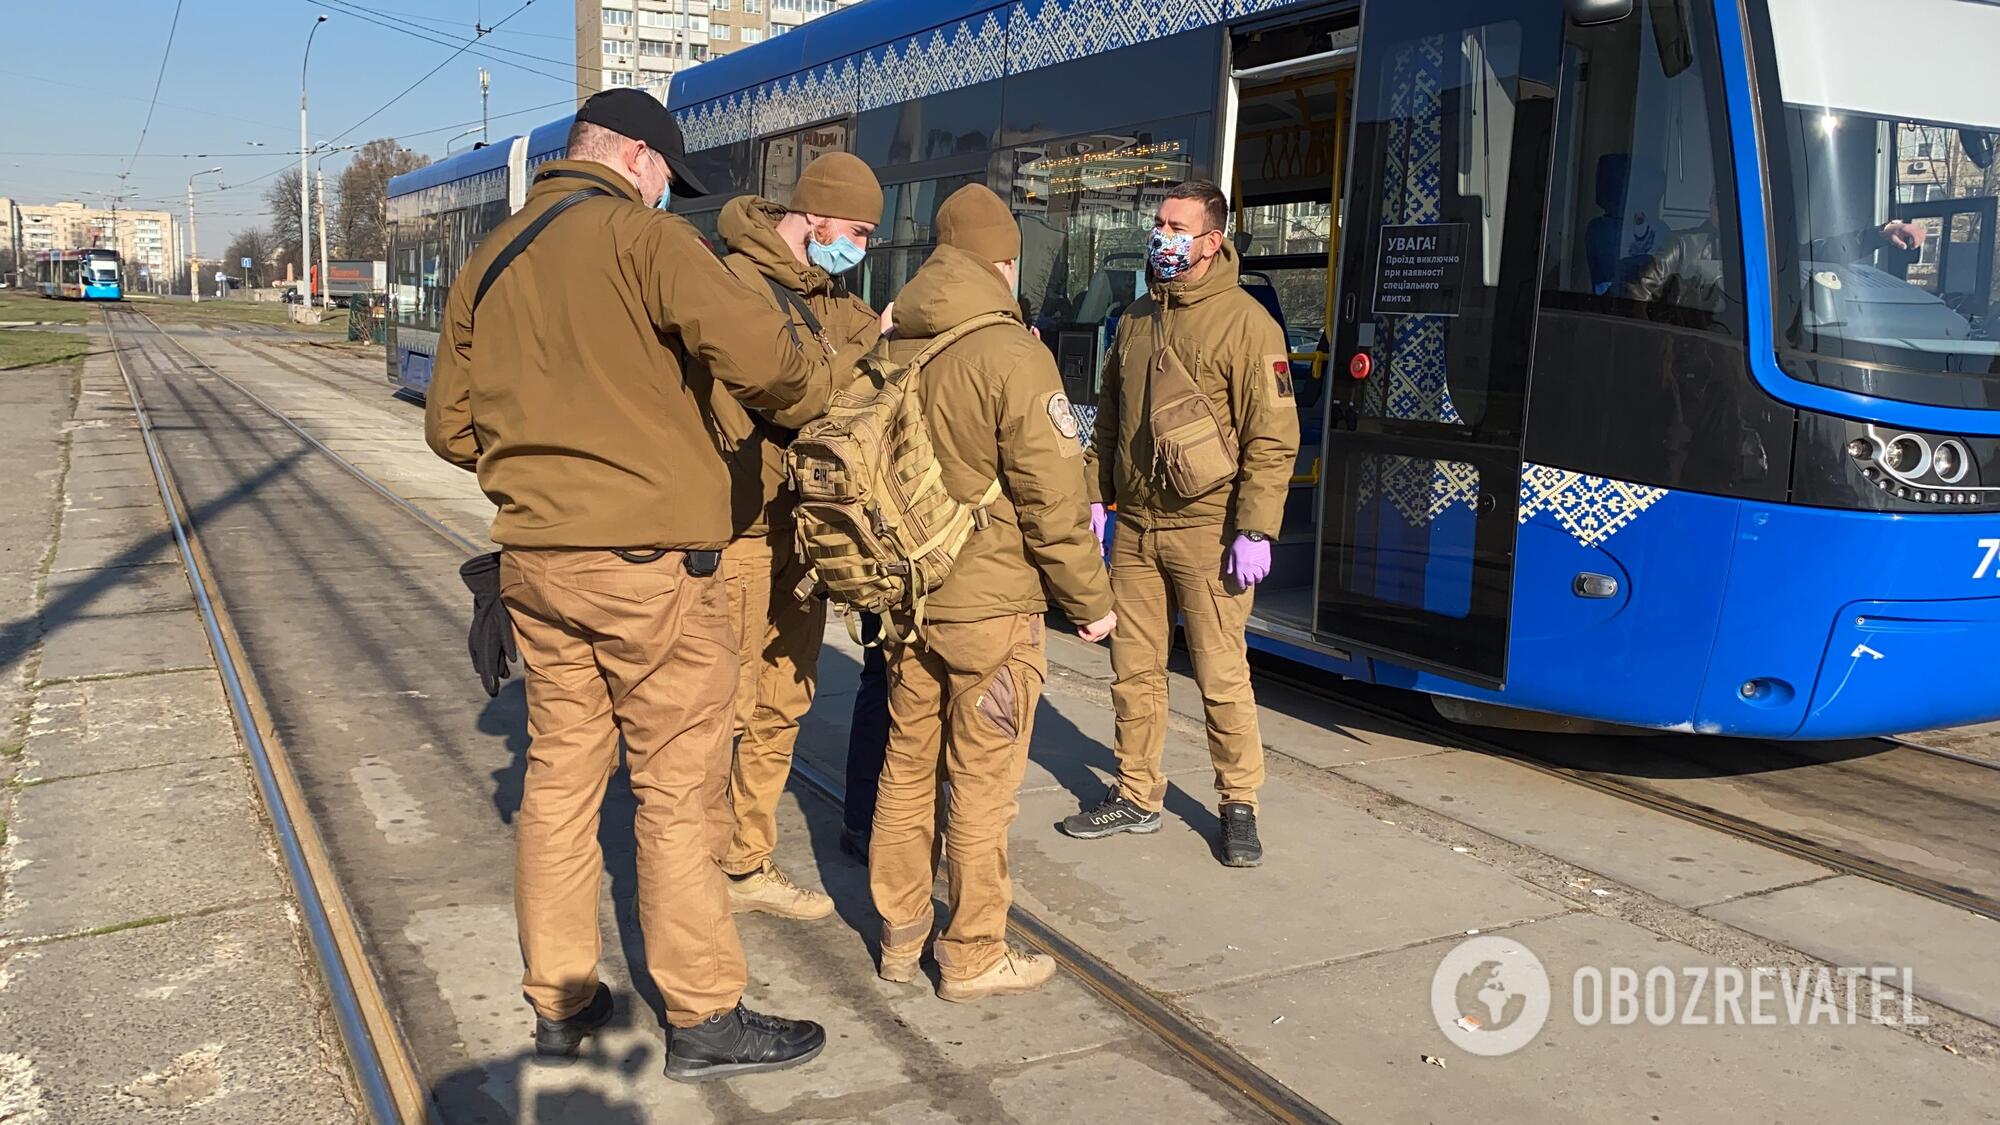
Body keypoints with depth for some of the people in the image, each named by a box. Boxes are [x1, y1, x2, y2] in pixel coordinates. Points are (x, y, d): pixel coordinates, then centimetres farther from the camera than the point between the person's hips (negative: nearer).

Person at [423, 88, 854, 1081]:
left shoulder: (489, 261, 12)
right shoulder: (639, 235, -10)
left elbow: (450, 426, 17)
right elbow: (758, 351, -22)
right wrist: (814, 393, -2)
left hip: (535, 560, 7)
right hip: (650, 562, -7)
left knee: (558, 776, 14)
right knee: (679, 791, 2)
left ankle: (559, 1003, 24)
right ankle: (705, 1020, 12)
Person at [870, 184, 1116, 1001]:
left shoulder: (890, 350, 5)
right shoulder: (1012, 356, -16)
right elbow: (1053, 500, -16)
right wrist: (1090, 601, -5)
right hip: (989, 606, -6)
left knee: (906, 766, 16)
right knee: (981, 784, 5)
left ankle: (900, 937, 28)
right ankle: (973, 957, 17)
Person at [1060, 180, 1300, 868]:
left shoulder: (1245, 323, -9)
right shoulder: (1137, 318, 13)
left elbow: (1272, 438, -13)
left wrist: (1254, 531, -17)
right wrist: (1095, 497, 13)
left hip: (1206, 532, -6)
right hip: (1134, 528, 6)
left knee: (1222, 676, 0)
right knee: (1134, 670, 11)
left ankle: (1239, 805, 16)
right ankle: (1137, 797, 25)